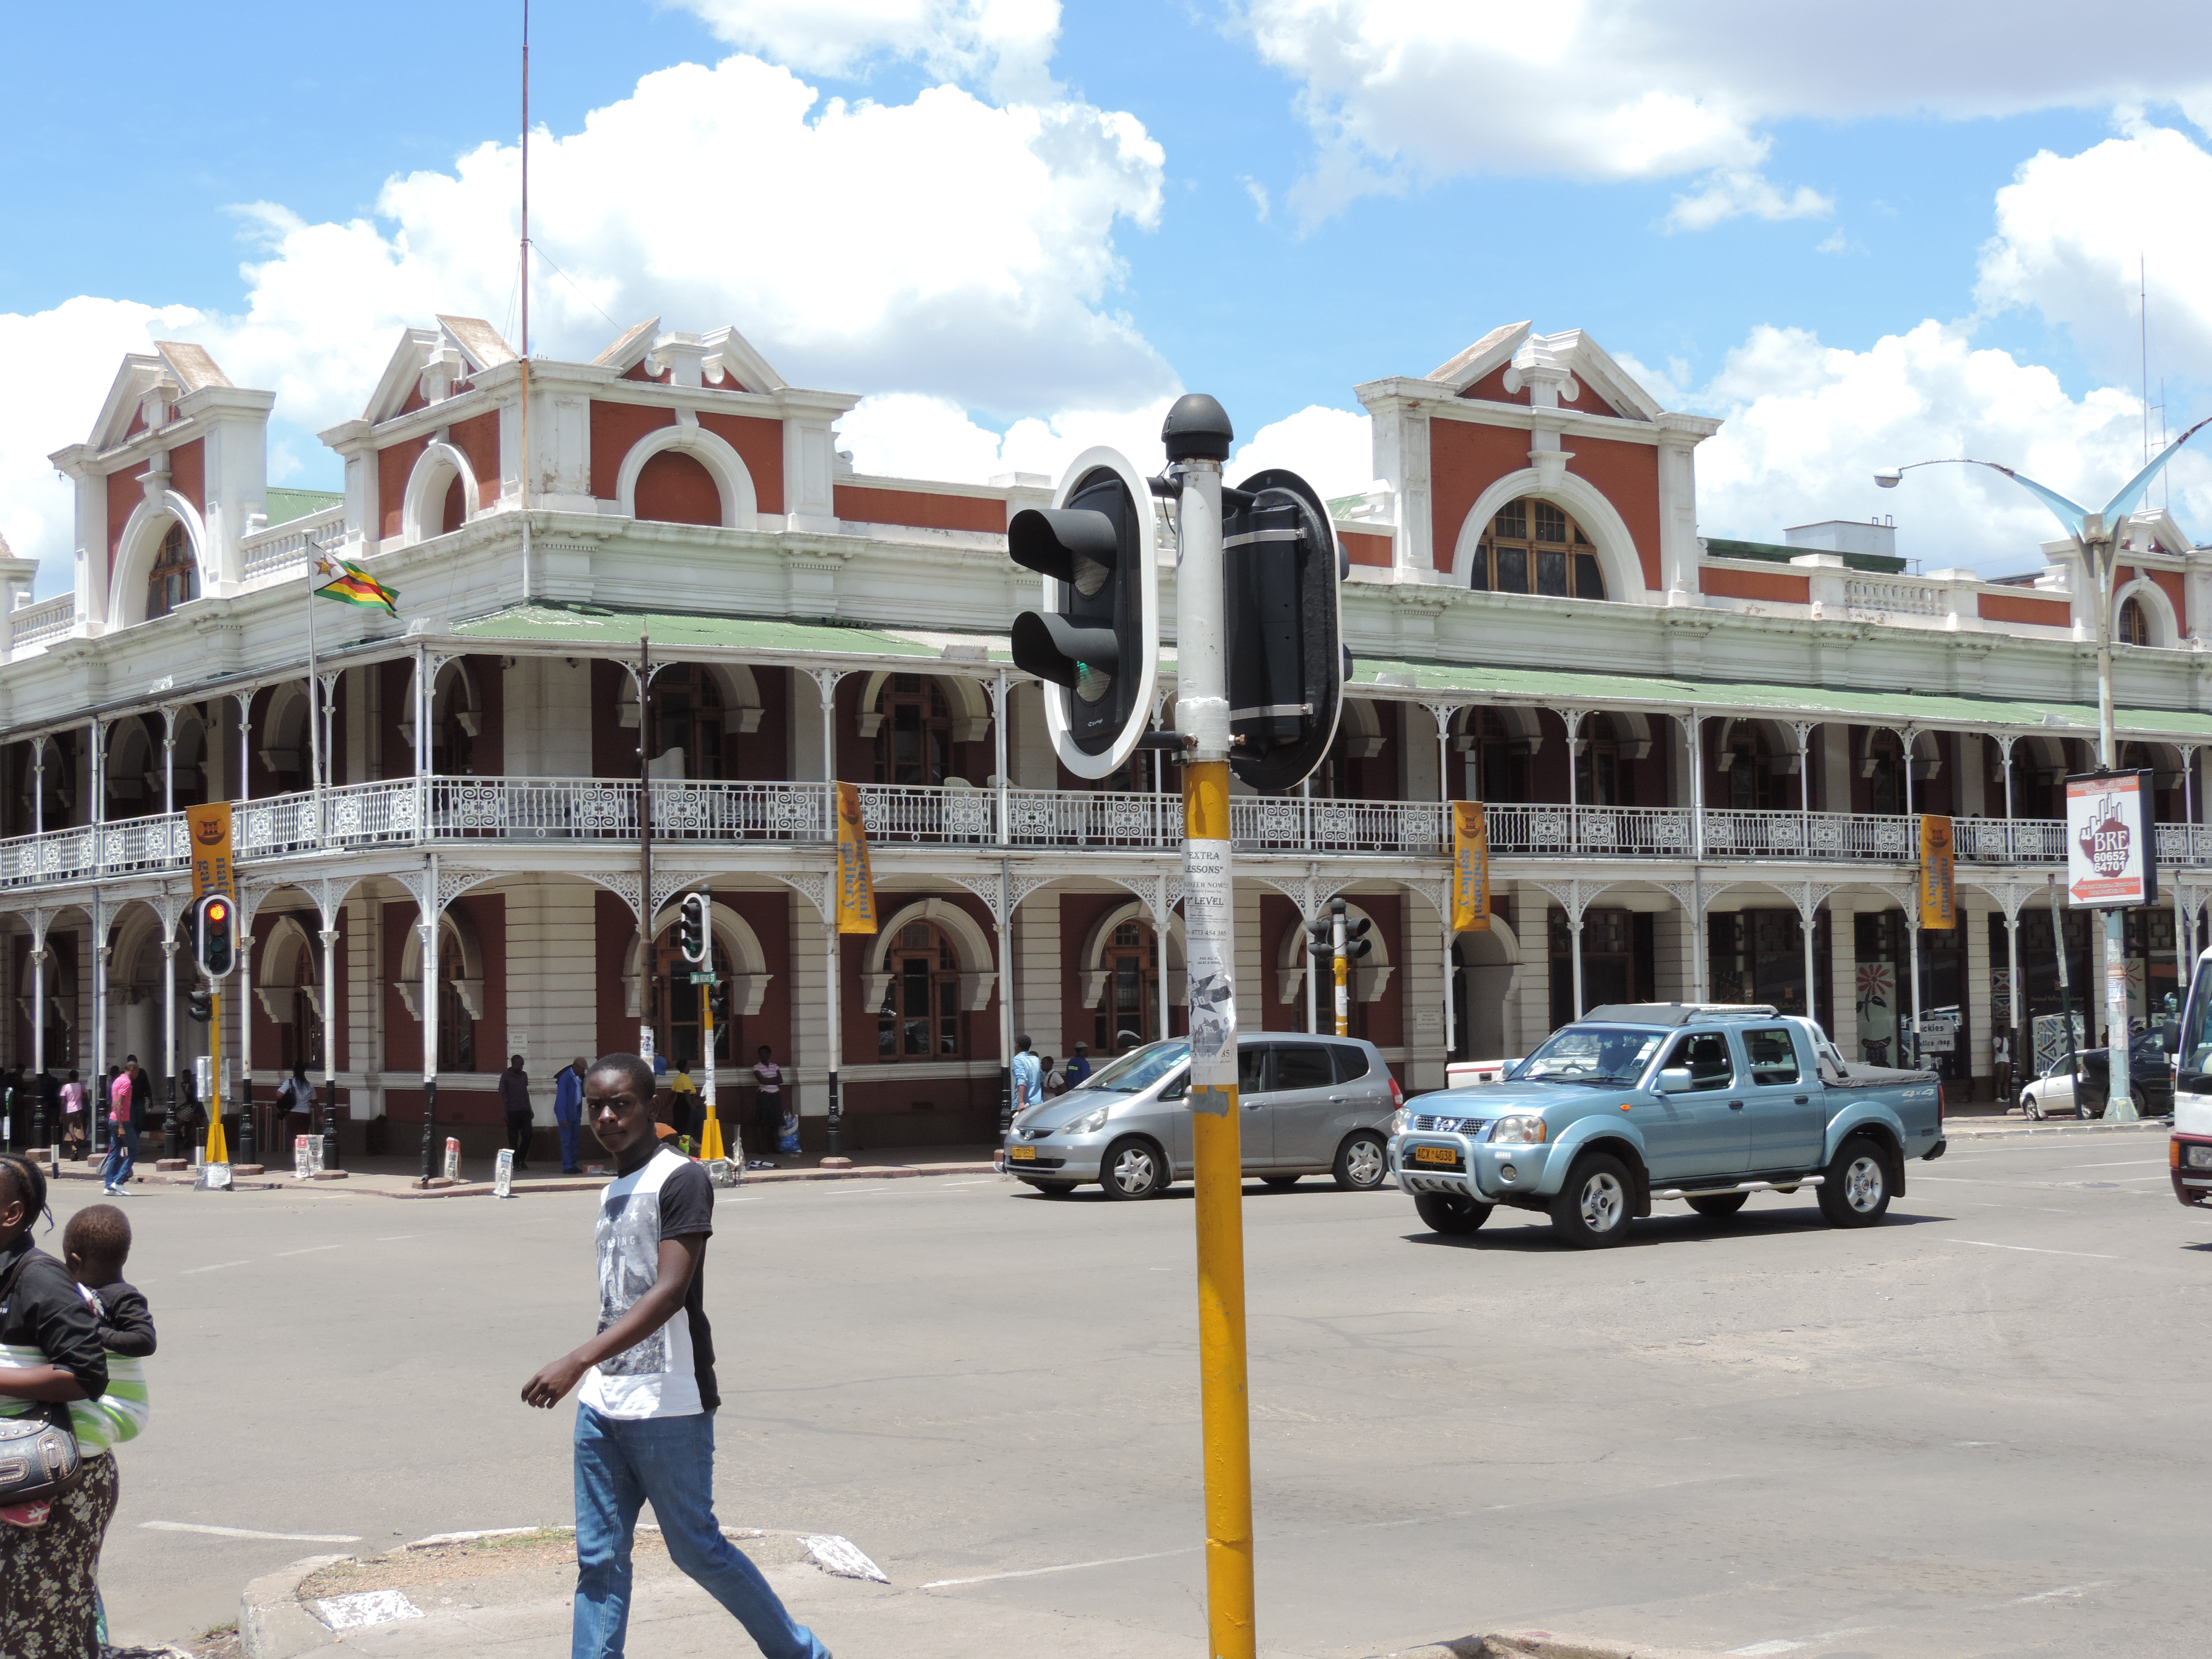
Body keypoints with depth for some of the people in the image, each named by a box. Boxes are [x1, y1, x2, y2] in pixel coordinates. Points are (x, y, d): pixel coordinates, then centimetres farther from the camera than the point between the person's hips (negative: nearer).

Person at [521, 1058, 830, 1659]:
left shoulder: (681, 1180, -11)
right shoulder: (613, 1191, 15)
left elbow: (669, 1293, -22)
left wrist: (577, 1362, -30)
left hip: (667, 1406, -7)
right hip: (602, 1405, 7)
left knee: (695, 1549, 2)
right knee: (599, 1558, 5)